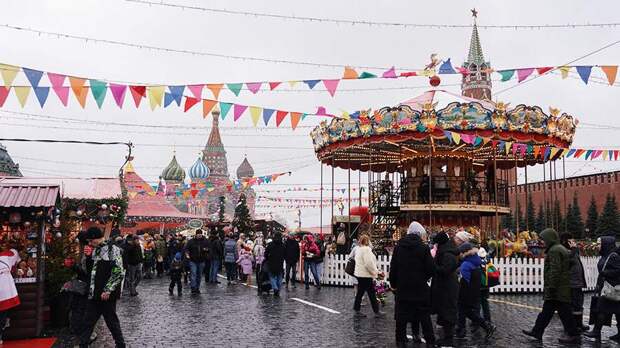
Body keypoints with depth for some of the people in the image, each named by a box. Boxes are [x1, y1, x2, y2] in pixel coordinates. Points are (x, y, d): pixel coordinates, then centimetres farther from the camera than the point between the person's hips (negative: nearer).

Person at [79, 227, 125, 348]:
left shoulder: (113, 249, -13)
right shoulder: (96, 250, 13)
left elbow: (119, 273, -19)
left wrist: (107, 290, -20)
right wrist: (91, 290, 17)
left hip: (106, 295, -8)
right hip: (94, 294, 8)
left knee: (112, 321, 3)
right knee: (88, 321, 11)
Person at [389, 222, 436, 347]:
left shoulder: (398, 247, -1)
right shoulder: (424, 248, -9)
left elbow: (393, 268, 2)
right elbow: (431, 269, -10)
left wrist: (393, 284, 12)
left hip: (402, 288, 2)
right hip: (420, 289, -2)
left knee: (401, 317, 9)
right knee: (424, 317, 10)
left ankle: (400, 341, 13)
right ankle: (430, 340, 14)